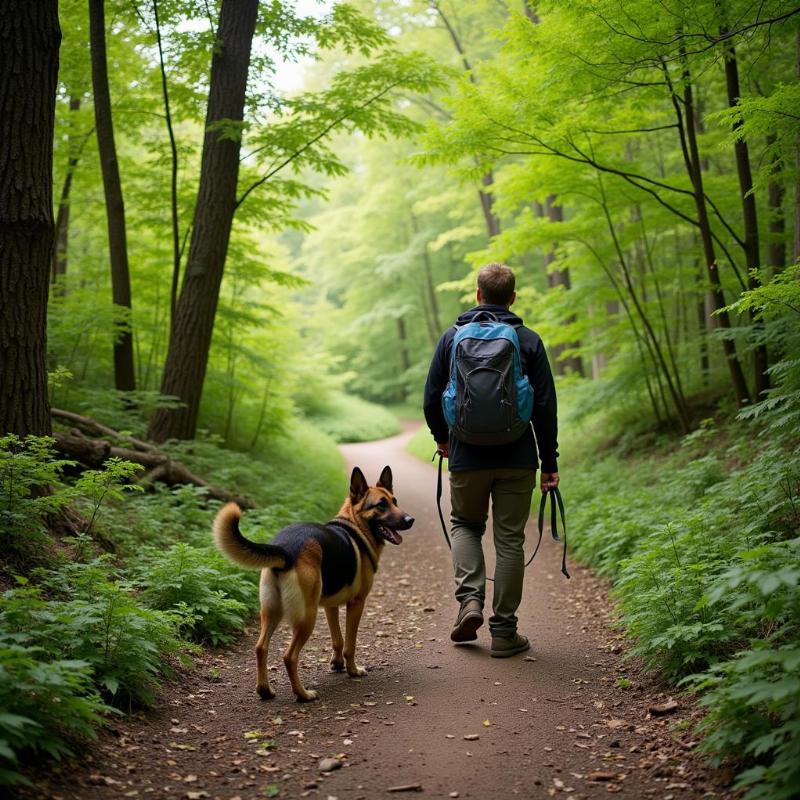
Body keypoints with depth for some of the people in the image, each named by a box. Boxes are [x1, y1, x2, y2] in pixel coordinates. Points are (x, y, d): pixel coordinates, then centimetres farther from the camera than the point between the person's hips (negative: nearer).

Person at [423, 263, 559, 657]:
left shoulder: (452, 337, 0)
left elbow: (431, 398, 3)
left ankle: (470, 599, 1)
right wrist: (549, 462, 4)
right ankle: (504, 631, 12)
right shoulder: (529, 341, -1)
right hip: (517, 459, 0)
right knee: (509, 540, 7)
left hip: (467, 456, 1)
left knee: (465, 524, 21)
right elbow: (545, 407, -3)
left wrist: (442, 438, 21)